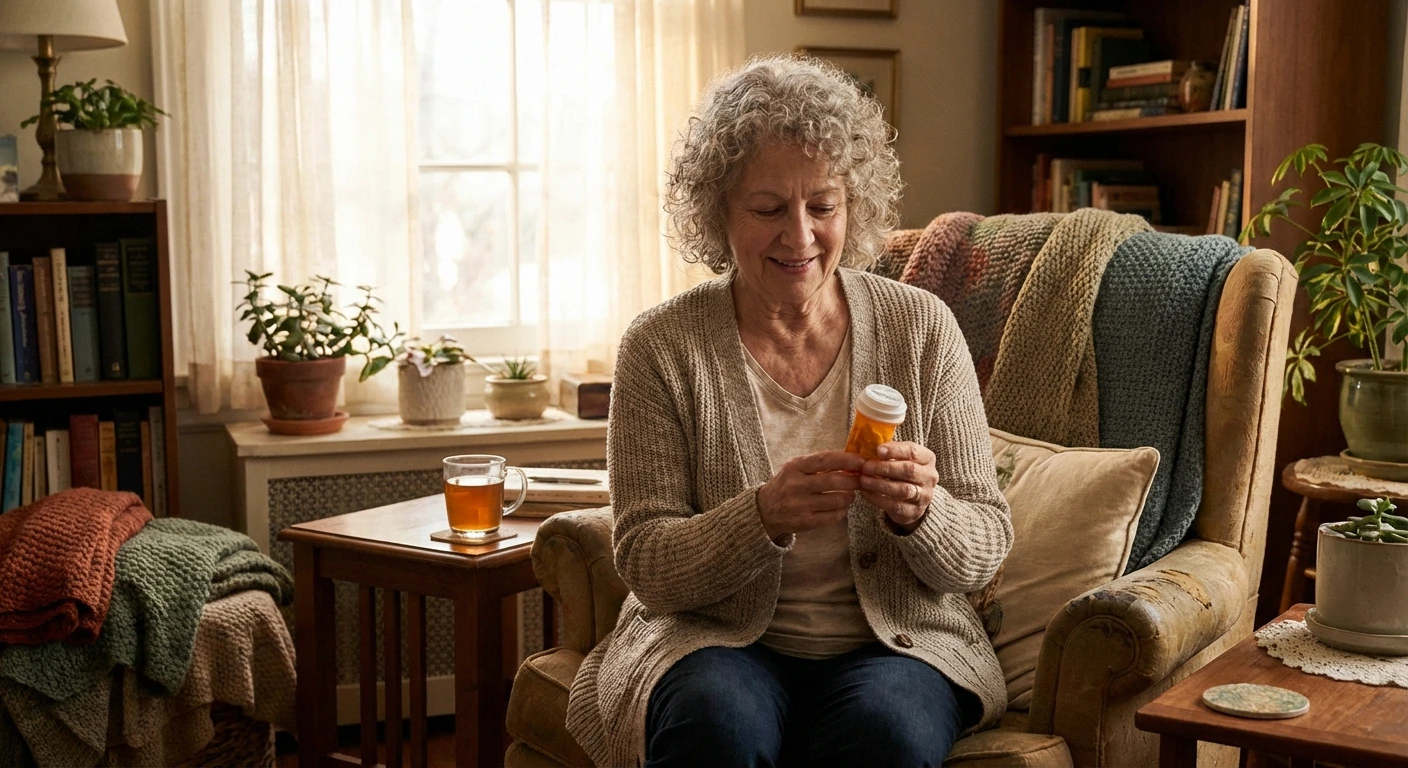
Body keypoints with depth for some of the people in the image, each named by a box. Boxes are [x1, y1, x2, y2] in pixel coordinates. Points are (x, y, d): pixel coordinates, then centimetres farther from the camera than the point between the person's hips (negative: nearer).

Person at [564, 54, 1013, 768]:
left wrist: (919, 513, -22)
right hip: (716, 640, -1)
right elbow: (645, 568, -7)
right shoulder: (662, 346, -5)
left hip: (896, 644, 1)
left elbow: (983, 554, 1)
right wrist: (765, 516, -25)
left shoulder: (921, 328, -1)